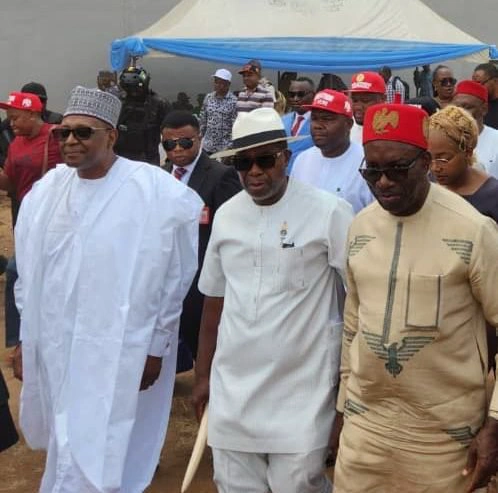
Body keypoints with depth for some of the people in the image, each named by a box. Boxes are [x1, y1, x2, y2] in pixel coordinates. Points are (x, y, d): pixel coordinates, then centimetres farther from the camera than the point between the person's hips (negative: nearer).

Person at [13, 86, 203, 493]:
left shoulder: (156, 193, -12)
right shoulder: (46, 191, 3)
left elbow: (174, 278, -6)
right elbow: (28, 274, 11)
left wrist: (156, 347, -4)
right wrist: (27, 338, 13)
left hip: (119, 355, -5)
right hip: (54, 352, 5)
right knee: (69, 453, 19)